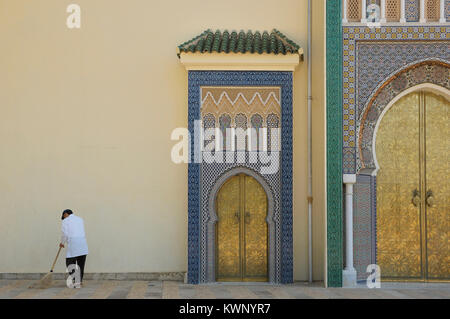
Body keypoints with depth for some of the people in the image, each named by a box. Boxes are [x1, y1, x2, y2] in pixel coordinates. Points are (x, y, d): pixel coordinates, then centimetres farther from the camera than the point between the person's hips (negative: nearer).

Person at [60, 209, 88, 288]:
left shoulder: (66, 221, 3)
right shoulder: (80, 219, 20)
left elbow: (65, 234, -4)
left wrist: (62, 243, 13)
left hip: (72, 244, -5)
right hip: (83, 244, 6)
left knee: (70, 264, 1)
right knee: (81, 264, 12)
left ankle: (76, 281, -9)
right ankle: (80, 281, 15)